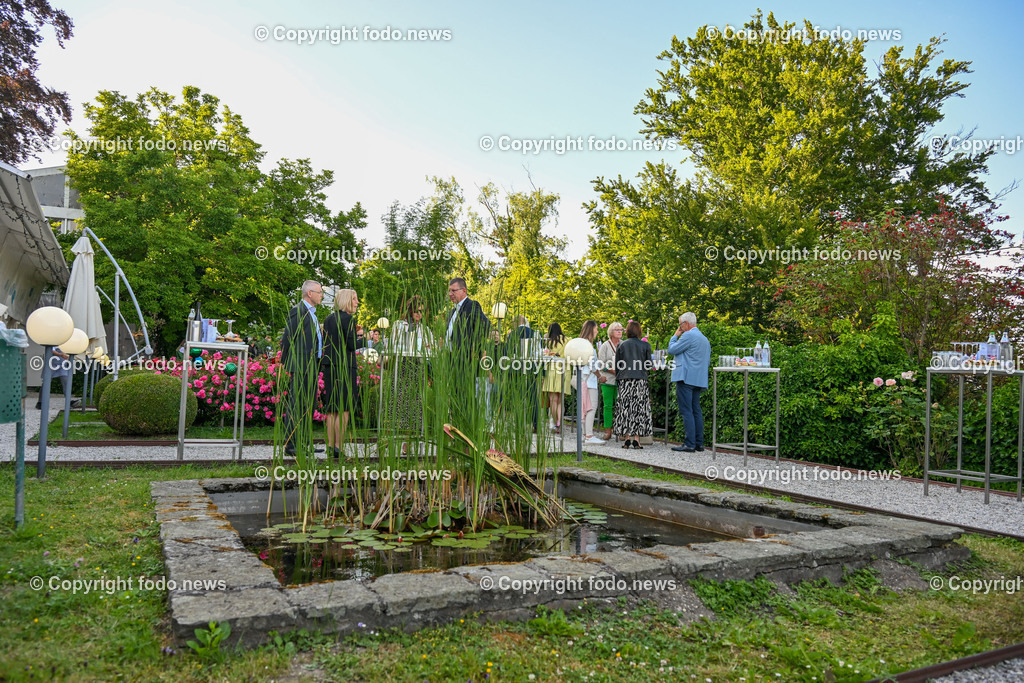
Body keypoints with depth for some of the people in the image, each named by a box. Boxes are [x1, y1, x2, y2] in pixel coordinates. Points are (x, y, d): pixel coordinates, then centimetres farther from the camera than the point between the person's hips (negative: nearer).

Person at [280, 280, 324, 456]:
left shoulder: (311, 313, 21)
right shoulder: (298, 311, -9)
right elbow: (287, 339, -10)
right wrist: (285, 362, -7)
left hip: (311, 367, 10)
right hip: (301, 366, -10)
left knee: (308, 406, 12)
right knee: (296, 405, -7)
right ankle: (290, 445, -3)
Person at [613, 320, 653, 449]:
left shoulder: (621, 345, 5)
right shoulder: (645, 345, 1)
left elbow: (617, 366, 6)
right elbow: (649, 365, 3)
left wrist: (618, 381, 14)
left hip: (624, 381, 1)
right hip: (640, 381, -1)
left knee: (625, 409, 4)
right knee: (639, 409, 2)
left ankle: (627, 438, 1)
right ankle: (636, 438, -2)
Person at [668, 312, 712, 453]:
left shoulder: (688, 335, -11)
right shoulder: (704, 339, 20)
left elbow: (672, 350, -7)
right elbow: (708, 361, 24)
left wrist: (675, 335, 6)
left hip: (686, 378, -9)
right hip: (699, 379, 9)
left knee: (686, 412, -9)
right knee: (696, 411, 11)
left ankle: (689, 444, -11)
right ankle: (699, 443, 13)